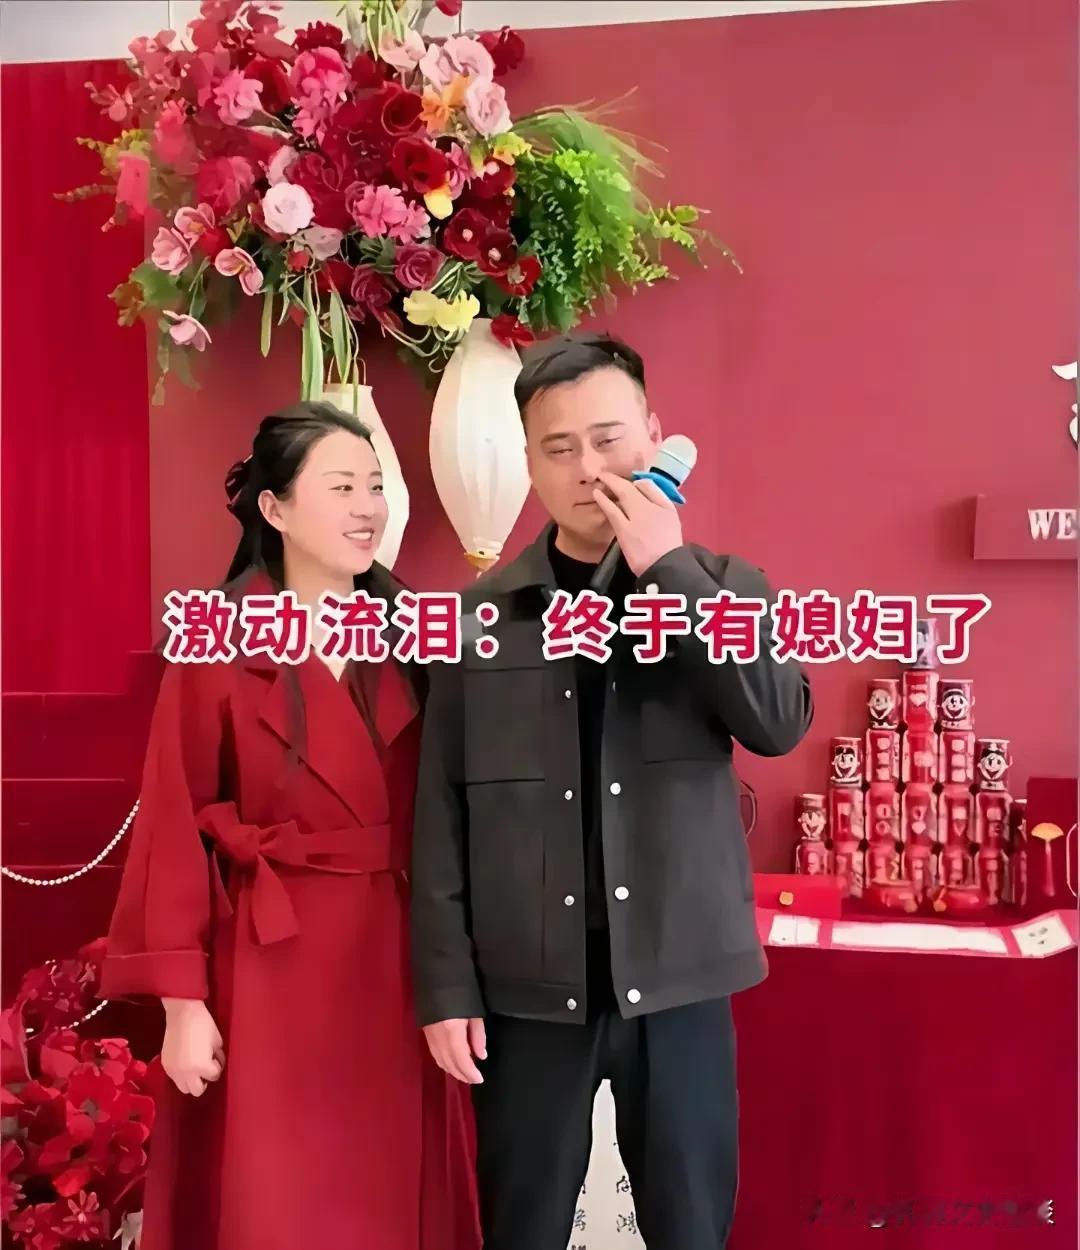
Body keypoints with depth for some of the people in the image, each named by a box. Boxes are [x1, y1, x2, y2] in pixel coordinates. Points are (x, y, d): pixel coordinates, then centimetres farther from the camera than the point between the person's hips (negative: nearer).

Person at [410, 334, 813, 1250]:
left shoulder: (723, 587, 3)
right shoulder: (479, 615, 0)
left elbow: (780, 723, -14)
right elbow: (442, 815, 0)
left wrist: (668, 571, -16)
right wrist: (447, 984, -3)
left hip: (677, 983, 1)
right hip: (528, 990, 0)